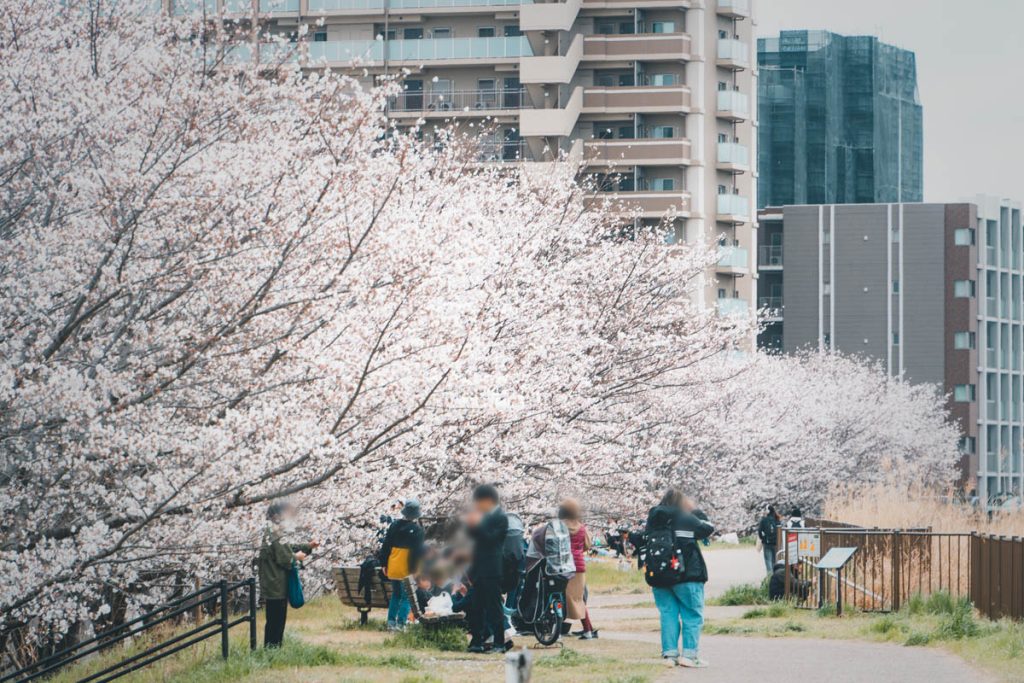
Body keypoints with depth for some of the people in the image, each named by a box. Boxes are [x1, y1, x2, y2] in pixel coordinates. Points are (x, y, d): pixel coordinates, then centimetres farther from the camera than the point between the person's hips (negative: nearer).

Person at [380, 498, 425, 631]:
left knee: (395, 595, 18)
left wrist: (384, 564, 15)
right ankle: (400, 623, -6)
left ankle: (391, 621, 15)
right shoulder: (417, 530, -11)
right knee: (406, 597, 2)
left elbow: (385, 547, 8)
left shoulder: (394, 526, 3)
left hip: (393, 569, 5)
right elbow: (419, 552, -11)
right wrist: (417, 570, -5)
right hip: (408, 570, -5)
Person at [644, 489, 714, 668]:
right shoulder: (687, 519, -7)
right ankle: (689, 654, -7)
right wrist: (695, 511, 16)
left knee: (668, 614, 9)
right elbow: (708, 529, 6)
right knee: (692, 614, 1)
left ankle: (669, 654, 5)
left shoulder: (653, 521, 7)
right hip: (687, 576, -5)